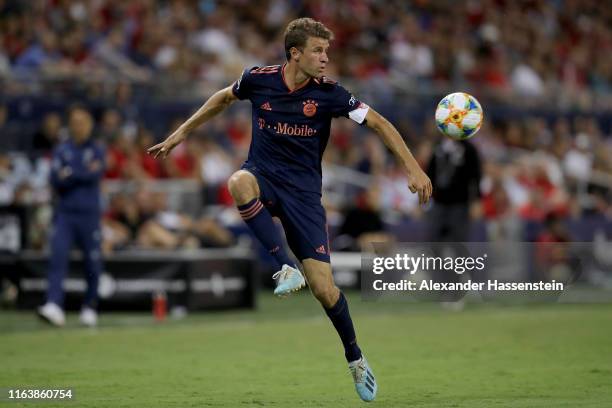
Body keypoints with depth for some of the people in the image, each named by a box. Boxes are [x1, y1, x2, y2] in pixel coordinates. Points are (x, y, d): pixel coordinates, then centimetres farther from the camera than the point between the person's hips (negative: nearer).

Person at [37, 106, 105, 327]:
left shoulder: (97, 150, 8)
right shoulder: (61, 150, 11)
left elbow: (96, 175, -9)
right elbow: (56, 179, -2)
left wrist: (70, 174, -7)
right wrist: (84, 174, -10)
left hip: (89, 214, 0)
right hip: (64, 213, 0)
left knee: (93, 263, 1)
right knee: (58, 257, -15)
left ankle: (90, 307, 18)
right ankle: (54, 306, -25)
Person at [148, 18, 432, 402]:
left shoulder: (328, 93, -10)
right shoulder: (259, 79, -5)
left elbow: (378, 122, -5)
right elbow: (224, 98, 16)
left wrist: (413, 168, -12)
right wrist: (181, 133, 19)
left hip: (303, 190, -1)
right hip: (263, 175, 1)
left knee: (324, 288, -8)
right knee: (239, 183, -40)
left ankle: (355, 357, 17)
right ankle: (286, 267, -35)